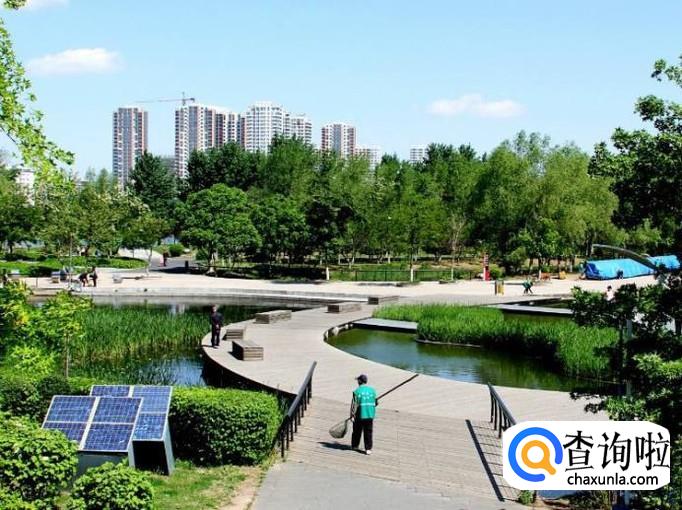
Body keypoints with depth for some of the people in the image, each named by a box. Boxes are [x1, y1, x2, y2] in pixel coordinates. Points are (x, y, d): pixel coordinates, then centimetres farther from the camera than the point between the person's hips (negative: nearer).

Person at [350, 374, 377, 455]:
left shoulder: (357, 391, -9)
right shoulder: (372, 390, 3)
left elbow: (354, 404, -12)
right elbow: (375, 403, 10)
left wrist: (352, 415, -8)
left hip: (359, 415, -2)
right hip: (370, 415, 2)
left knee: (357, 431, 16)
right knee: (368, 432, 5)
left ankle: (355, 445, 29)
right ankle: (368, 449, -1)